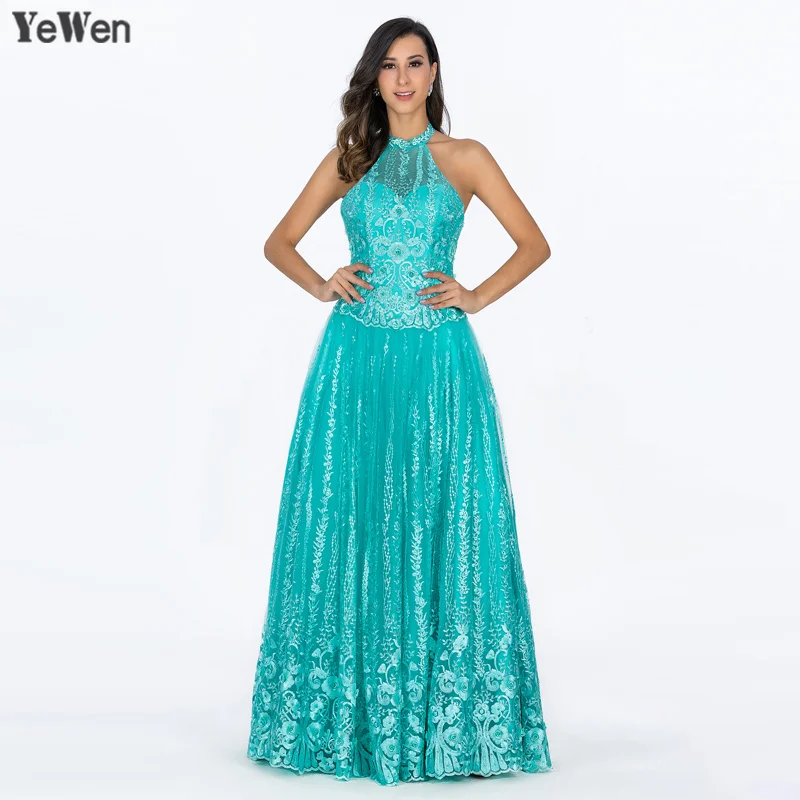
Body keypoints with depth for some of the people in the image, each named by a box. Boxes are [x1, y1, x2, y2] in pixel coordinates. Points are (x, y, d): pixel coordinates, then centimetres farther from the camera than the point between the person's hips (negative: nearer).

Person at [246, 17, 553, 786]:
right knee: (349, 529, 3)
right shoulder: (348, 160, 11)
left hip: (438, 362, -1)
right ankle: (346, 716, 15)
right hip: (356, 361, 2)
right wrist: (322, 285, -1)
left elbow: (534, 244, 8)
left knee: (446, 531, -1)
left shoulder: (464, 158, 6)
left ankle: (453, 720, 10)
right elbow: (279, 242, 16)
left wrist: (476, 297, -4)